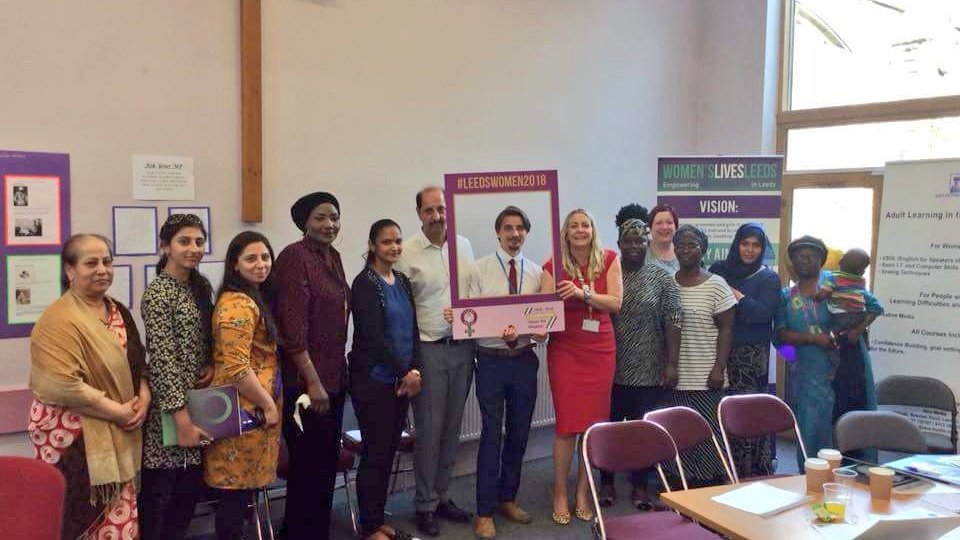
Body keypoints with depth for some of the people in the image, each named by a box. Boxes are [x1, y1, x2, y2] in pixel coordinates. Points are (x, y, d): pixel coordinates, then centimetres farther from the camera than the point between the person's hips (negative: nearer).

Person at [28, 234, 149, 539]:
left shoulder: (118, 311, 10)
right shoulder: (59, 320, -15)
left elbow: (138, 363, 16)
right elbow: (64, 385, -23)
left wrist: (144, 397, -3)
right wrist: (117, 411, -18)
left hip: (119, 435, 8)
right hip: (74, 437, -7)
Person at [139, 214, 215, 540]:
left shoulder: (201, 287, 9)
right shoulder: (157, 293, -14)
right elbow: (163, 359, -19)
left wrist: (213, 364, -2)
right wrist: (182, 419, -21)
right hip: (170, 406, -7)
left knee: (191, 489, 14)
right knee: (159, 493, 3)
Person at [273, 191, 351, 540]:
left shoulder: (333, 256, 11)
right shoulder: (295, 257, -14)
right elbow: (292, 328, -20)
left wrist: (336, 375, 15)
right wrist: (313, 381, -20)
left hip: (333, 377, 8)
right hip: (305, 382, -8)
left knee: (328, 463, 18)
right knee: (308, 467, 3)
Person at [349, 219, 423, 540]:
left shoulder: (402, 281, 11)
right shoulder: (364, 283, -10)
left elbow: (413, 330, 10)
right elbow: (373, 335, -15)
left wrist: (415, 370, -4)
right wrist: (403, 372, -11)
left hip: (401, 379, 7)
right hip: (373, 380, -7)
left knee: (389, 452, 11)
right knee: (375, 453, 0)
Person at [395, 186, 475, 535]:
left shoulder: (464, 246, 8)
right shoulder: (408, 253, -7)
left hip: (463, 347, 5)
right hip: (429, 349, -4)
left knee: (452, 427, 12)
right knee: (429, 430, 1)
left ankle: (441, 495, 26)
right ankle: (425, 505, 15)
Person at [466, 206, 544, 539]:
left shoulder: (536, 272, 6)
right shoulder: (480, 269, -4)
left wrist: (541, 330, -17)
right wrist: (500, 330, -24)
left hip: (524, 360, 4)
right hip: (491, 360, -4)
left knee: (519, 434, 14)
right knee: (492, 435, -1)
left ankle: (508, 498, 32)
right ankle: (485, 511, 12)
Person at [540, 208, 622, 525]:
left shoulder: (609, 259, 2)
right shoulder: (554, 266, -2)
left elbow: (615, 303, -6)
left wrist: (582, 292, -19)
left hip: (601, 350, 2)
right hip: (564, 350, -1)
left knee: (594, 422, 4)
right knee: (567, 424, -1)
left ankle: (583, 492, 19)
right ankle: (560, 495, 13)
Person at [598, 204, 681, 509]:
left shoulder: (661, 278, 0)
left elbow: (672, 322, -3)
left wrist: (672, 363, -8)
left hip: (647, 370, -1)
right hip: (610, 367, 1)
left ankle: (640, 486, 22)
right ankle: (607, 483, 23)